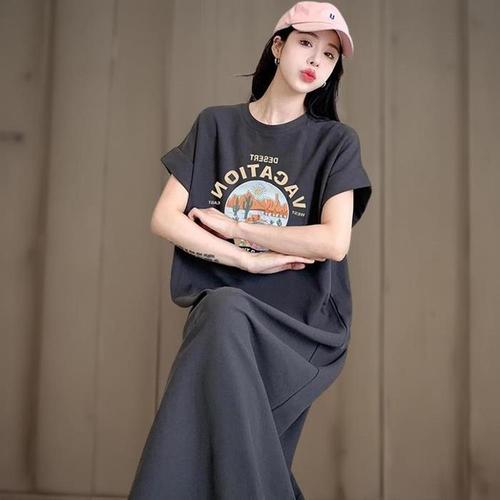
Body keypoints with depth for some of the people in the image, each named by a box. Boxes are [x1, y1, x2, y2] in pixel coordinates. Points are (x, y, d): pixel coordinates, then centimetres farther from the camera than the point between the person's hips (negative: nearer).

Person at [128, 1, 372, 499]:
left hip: (300, 325, -2)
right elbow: (164, 219, 0)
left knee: (225, 316, -31)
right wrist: (247, 259, -11)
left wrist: (228, 225, -7)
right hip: (219, 315, 3)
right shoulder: (215, 125, 9)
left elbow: (334, 241, -12)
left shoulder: (336, 142, 3)